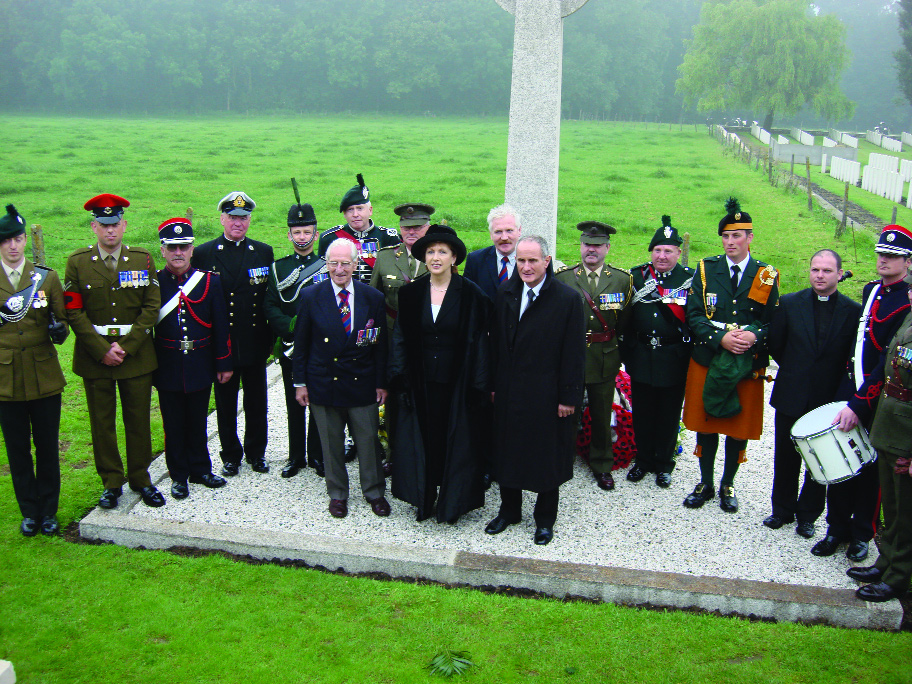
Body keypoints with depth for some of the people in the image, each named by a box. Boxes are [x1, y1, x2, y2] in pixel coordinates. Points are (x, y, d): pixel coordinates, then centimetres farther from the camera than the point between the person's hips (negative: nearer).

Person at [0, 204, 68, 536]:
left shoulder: (47, 278, 4)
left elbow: (61, 320, 8)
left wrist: (59, 330, -12)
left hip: (45, 377, 0)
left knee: (48, 447, 6)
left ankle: (48, 510, 20)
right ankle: (29, 512, 22)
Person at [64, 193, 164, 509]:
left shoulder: (143, 259, 2)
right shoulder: (77, 262, 1)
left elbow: (152, 308, -2)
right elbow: (74, 313, -3)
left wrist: (126, 346, -11)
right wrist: (102, 350, -11)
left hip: (136, 353, 0)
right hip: (95, 356, 0)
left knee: (139, 420, 7)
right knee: (102, 423, 7)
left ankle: (140, 478, 22)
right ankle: (112, 483, 20)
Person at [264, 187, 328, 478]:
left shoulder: (328, 266, 3)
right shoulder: (277, 268, 7)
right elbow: (270, 307, 1)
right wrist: (292, 326, -15)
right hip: (289, 346, 1)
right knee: (294, 404, 9)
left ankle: (317, 455, 17)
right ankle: (296, 456, 20)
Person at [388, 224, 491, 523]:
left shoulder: (470, 294, -5)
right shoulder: (411, 293, 3)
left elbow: (478, 341, -6)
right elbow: (401, 338, 5)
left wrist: (479, 384, -10)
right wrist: (400, 376, -3)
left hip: (456, 383, -2)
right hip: (421, 383, 2)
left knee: (455, 440, 6)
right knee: (424, 438, 8)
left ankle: (451, 502, 21)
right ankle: (425, 499, 23)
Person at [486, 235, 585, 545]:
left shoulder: (568, 299, -11)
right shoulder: (505, 295, 4)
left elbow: (574, 354, -10)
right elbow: (496, 343, 8)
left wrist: (569, 396, -12)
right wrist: (494, 385, 6)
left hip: (546, 395, -4)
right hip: (509, 392, 4)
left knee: (547, 458, 9)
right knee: (507, 452, 15)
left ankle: (545, 519, 27)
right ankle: (509, 510, 35)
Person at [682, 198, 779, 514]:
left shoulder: (766, 276, 3)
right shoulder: (706, 269, 2)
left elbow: (775, 322, 2)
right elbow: (694, 316, -3)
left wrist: (755, 337, -19)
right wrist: (720, 338, -18)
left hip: (748, 365, 0)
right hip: (708, 361, 0)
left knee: (740, 428, 9)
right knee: (706, 425, 8)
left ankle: (728, 484, 27)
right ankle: (705, 484, 25)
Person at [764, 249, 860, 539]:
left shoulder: (853, 312, -5)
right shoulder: (789, 303, -2)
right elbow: (775, 345, 6)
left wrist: (833, 383, -2)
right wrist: (793, 371, 7)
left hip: (829, 400, -1)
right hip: (791, 397, 1)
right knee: (785, 458, 11)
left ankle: (807, 515, 25)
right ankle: (783, 510, 28)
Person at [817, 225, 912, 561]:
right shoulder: (870, 291, 10)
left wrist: (860, 404, -22)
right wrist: (848, 393, 16)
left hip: (878, 401, -6)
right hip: (850, 390, 6)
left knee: (871, 470, 7)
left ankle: (862, 534, 22)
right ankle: (837, 528, 23)